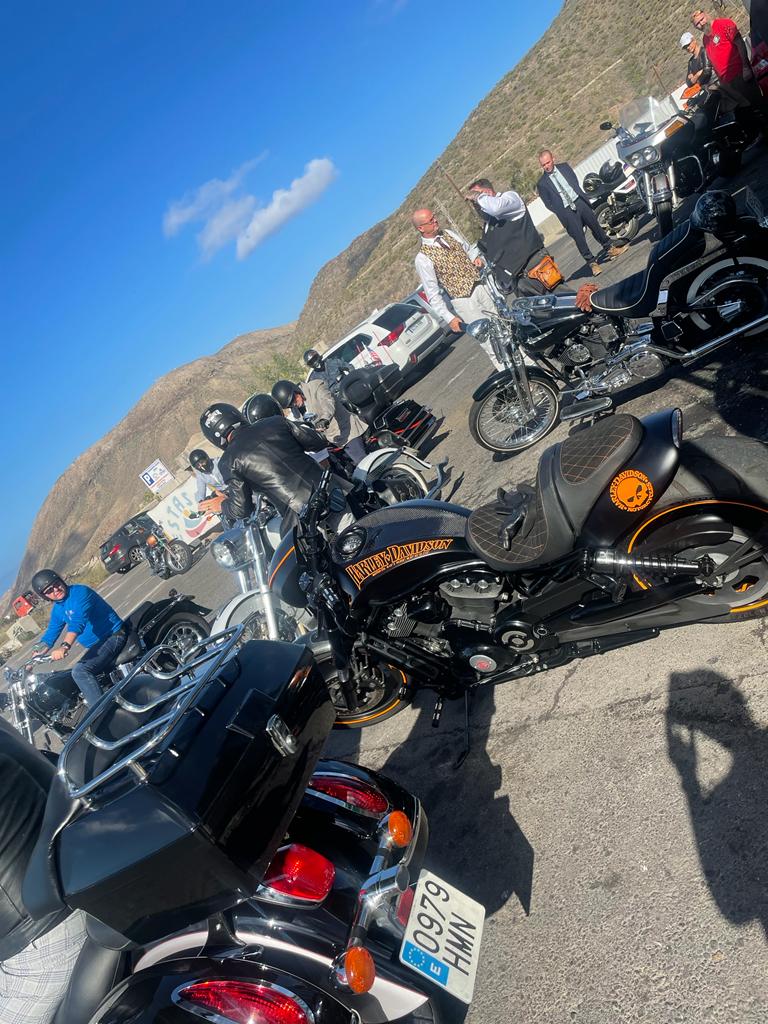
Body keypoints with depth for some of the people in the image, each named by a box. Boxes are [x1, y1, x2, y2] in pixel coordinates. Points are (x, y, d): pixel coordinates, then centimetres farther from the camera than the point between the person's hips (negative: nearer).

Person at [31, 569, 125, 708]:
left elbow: (78, 621, -29)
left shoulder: (80, 592, -14)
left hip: (114, 636, -10)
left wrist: (65, 646, -42)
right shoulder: (57, 609, 13)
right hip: (96, 646, 10)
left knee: (80, 671, -25)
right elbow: (49, 636, 22)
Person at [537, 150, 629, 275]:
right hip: (566, 211, -4)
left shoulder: (564, 167, 7)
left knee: (596, 226, 10)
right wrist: (561, 213, -5)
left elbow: (576, 182, 13)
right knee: (579, 238, -4)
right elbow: (548, 204, -1)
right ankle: (591, 262, 7)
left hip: (579, 202, 4)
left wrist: (584, 198, 5)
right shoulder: (542, 184, -4)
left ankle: (610, 248, 25)